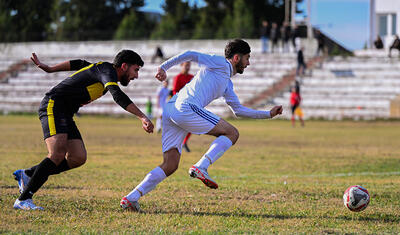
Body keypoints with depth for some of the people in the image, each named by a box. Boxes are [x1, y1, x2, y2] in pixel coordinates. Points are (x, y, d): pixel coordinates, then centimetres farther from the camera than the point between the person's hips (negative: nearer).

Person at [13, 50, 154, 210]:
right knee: (57, 155, -24)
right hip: (53, 105, -10)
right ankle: (23, 200, -22)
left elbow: (80, 64, 31)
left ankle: (27, 174, 9)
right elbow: (117, 95, -32)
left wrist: (49, 69, 40)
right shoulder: (107, 70, -14)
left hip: (65, 114, 10)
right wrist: (142, 117, -40)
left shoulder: (104, 69, 16)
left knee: (78, 158, -3)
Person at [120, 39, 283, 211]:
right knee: (231, 133, -3)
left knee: (170, 166, 4)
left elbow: (238, 110, 39)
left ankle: (131, 197, -6)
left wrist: (268, 114, 40)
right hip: (186, 107, -9)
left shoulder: (227, 84, 33)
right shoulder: (220, 64, 6)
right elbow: (191, 55, -3)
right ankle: (200, 167, -18)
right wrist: (164, 68, -7)